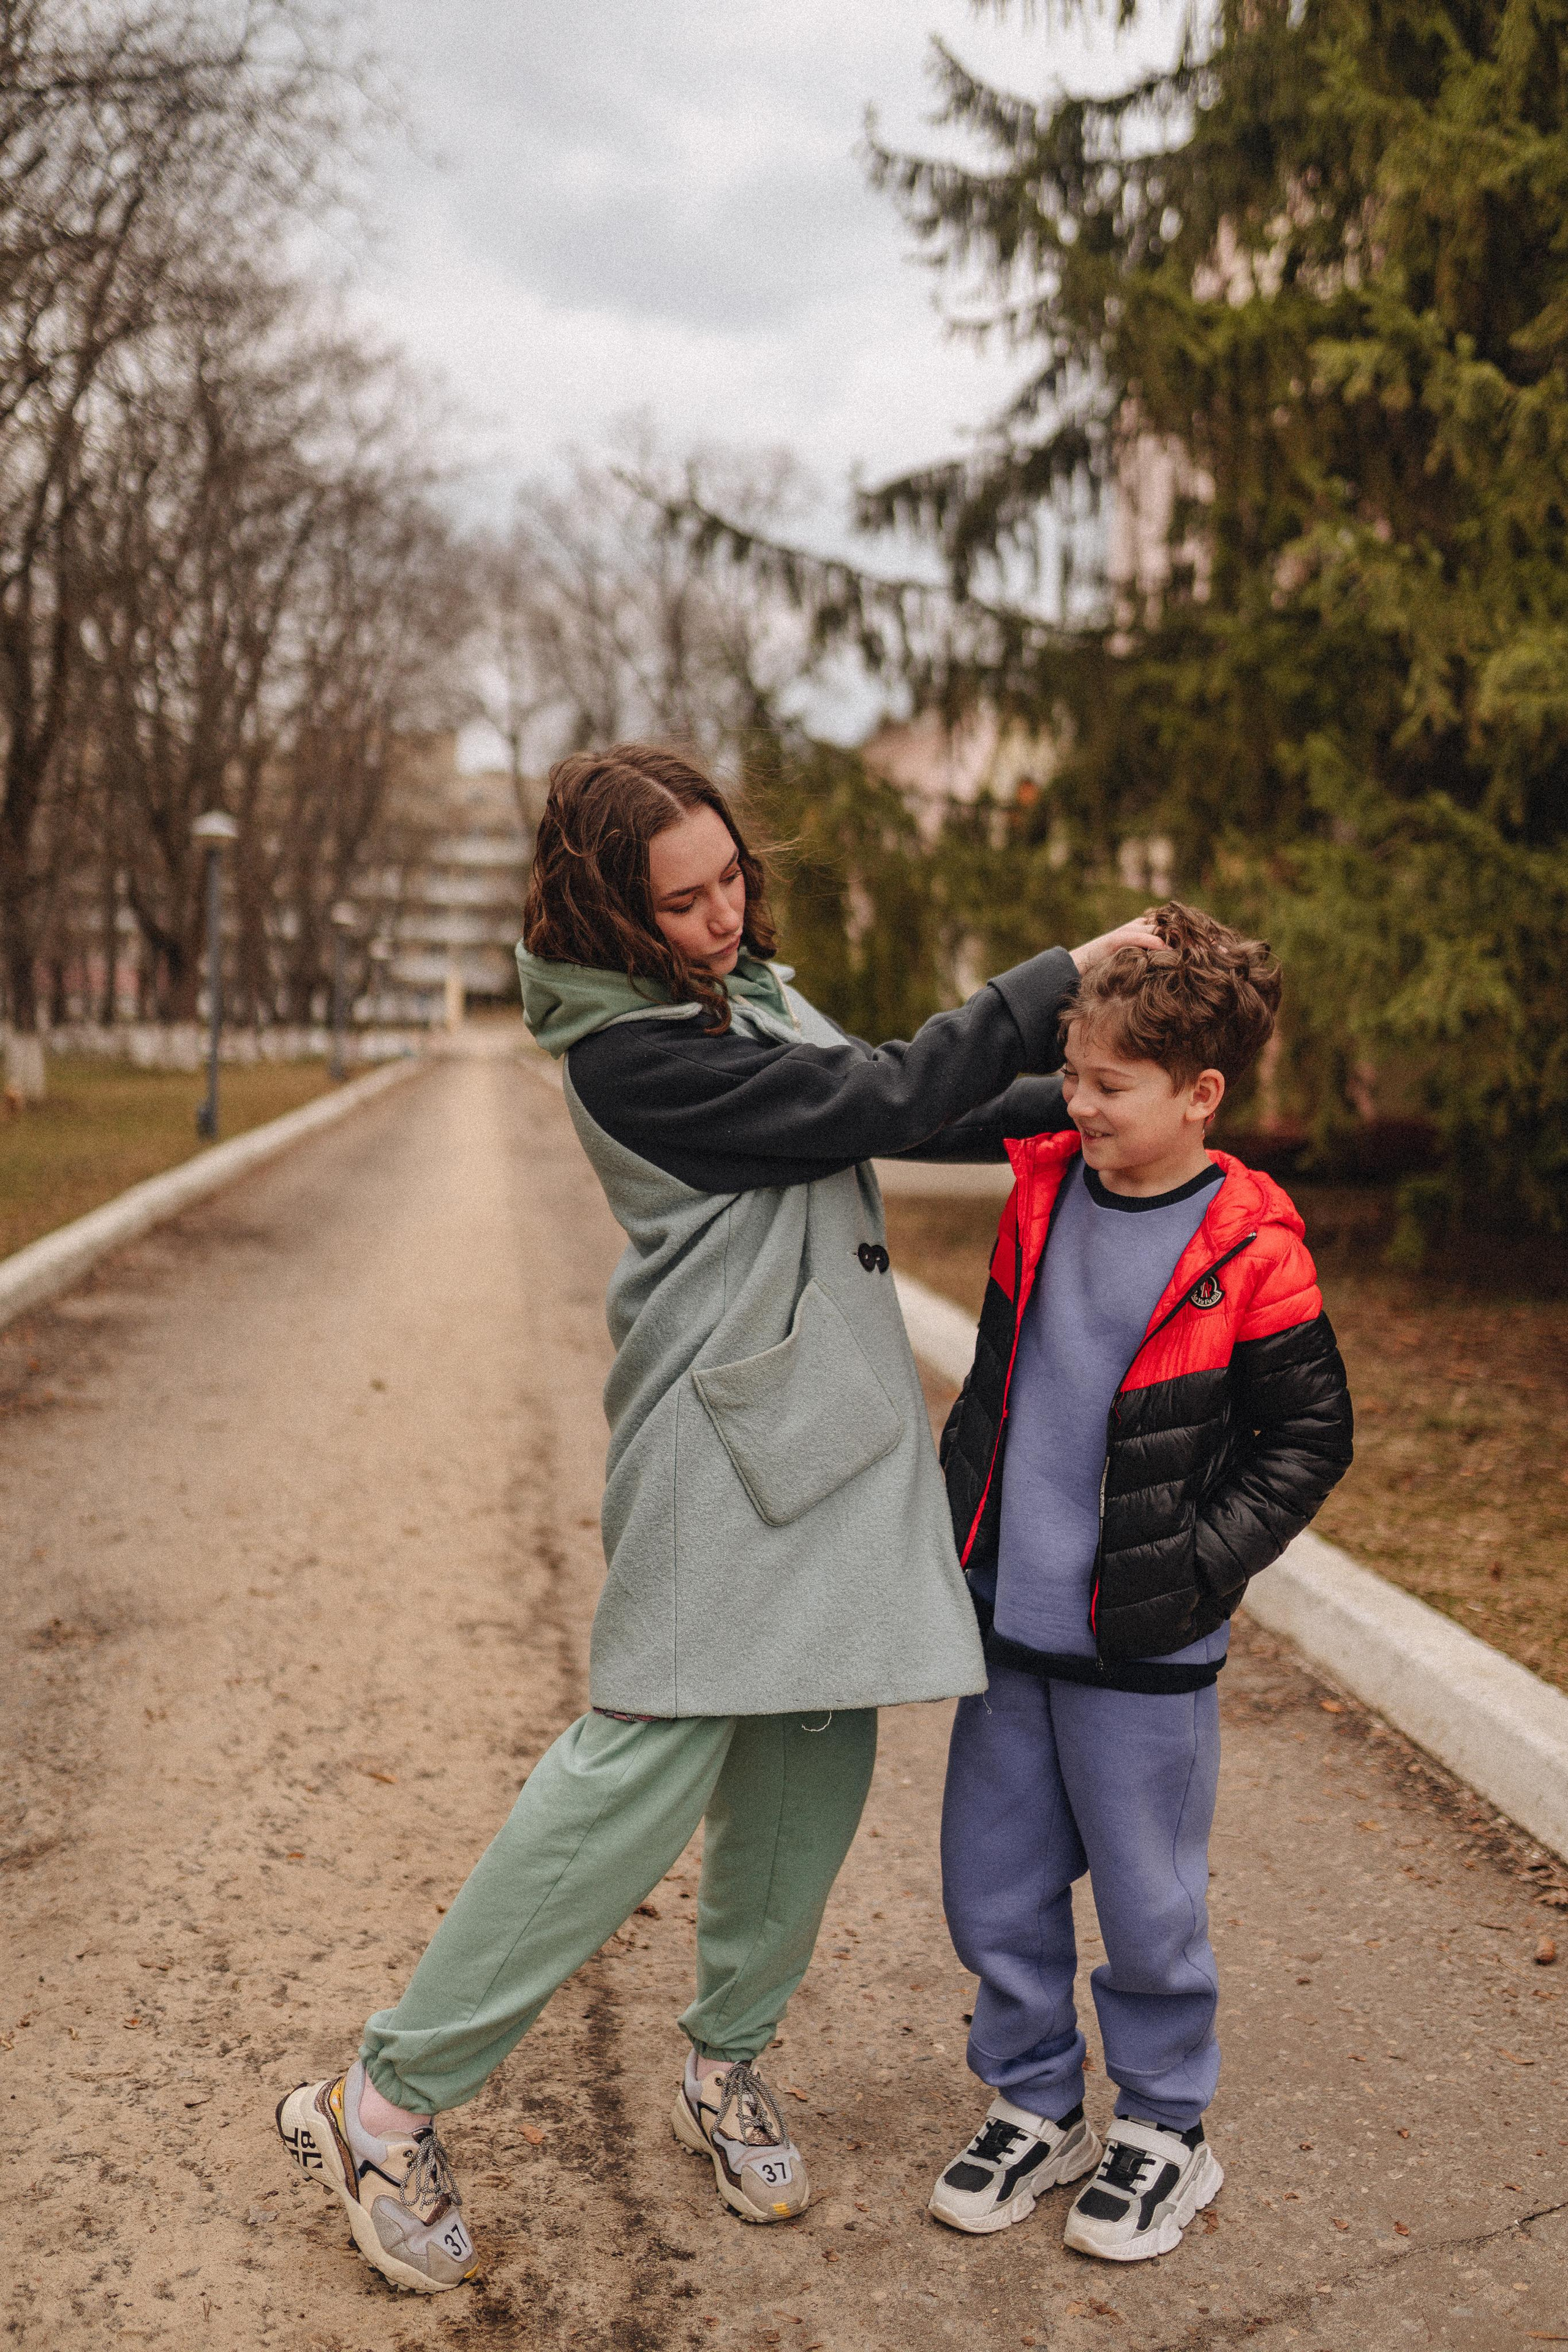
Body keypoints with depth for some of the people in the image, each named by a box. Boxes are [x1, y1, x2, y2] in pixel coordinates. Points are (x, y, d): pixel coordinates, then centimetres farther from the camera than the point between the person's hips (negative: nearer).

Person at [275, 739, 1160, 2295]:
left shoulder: (748, 986, 14)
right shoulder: (626, 1047, -16)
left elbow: (905, 1116, 19)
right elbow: (887, 1100, -17)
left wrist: (1080, 1100, 10)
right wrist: (1060, 976, -8)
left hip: (839, 1419, 9)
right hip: (724, 1435, -9)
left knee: (812, 1753, 10)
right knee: (647, 1761, -10)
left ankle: (723, 2070, 27)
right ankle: (386, 2099, 3)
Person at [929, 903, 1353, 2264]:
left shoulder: (1249, 1253, -13)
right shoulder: (1044, 1190, 1)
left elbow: (1310, 1437, -7)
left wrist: (1201, 1567, -12)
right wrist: (958, 1516, 11)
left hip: (1142, 1645, -5)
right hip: (1006, 1618, 5)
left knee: (1147, 1899, 10)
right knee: (993, 1888, 14)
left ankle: (1164, 2132, 32)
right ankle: (1036, 2109, 35)